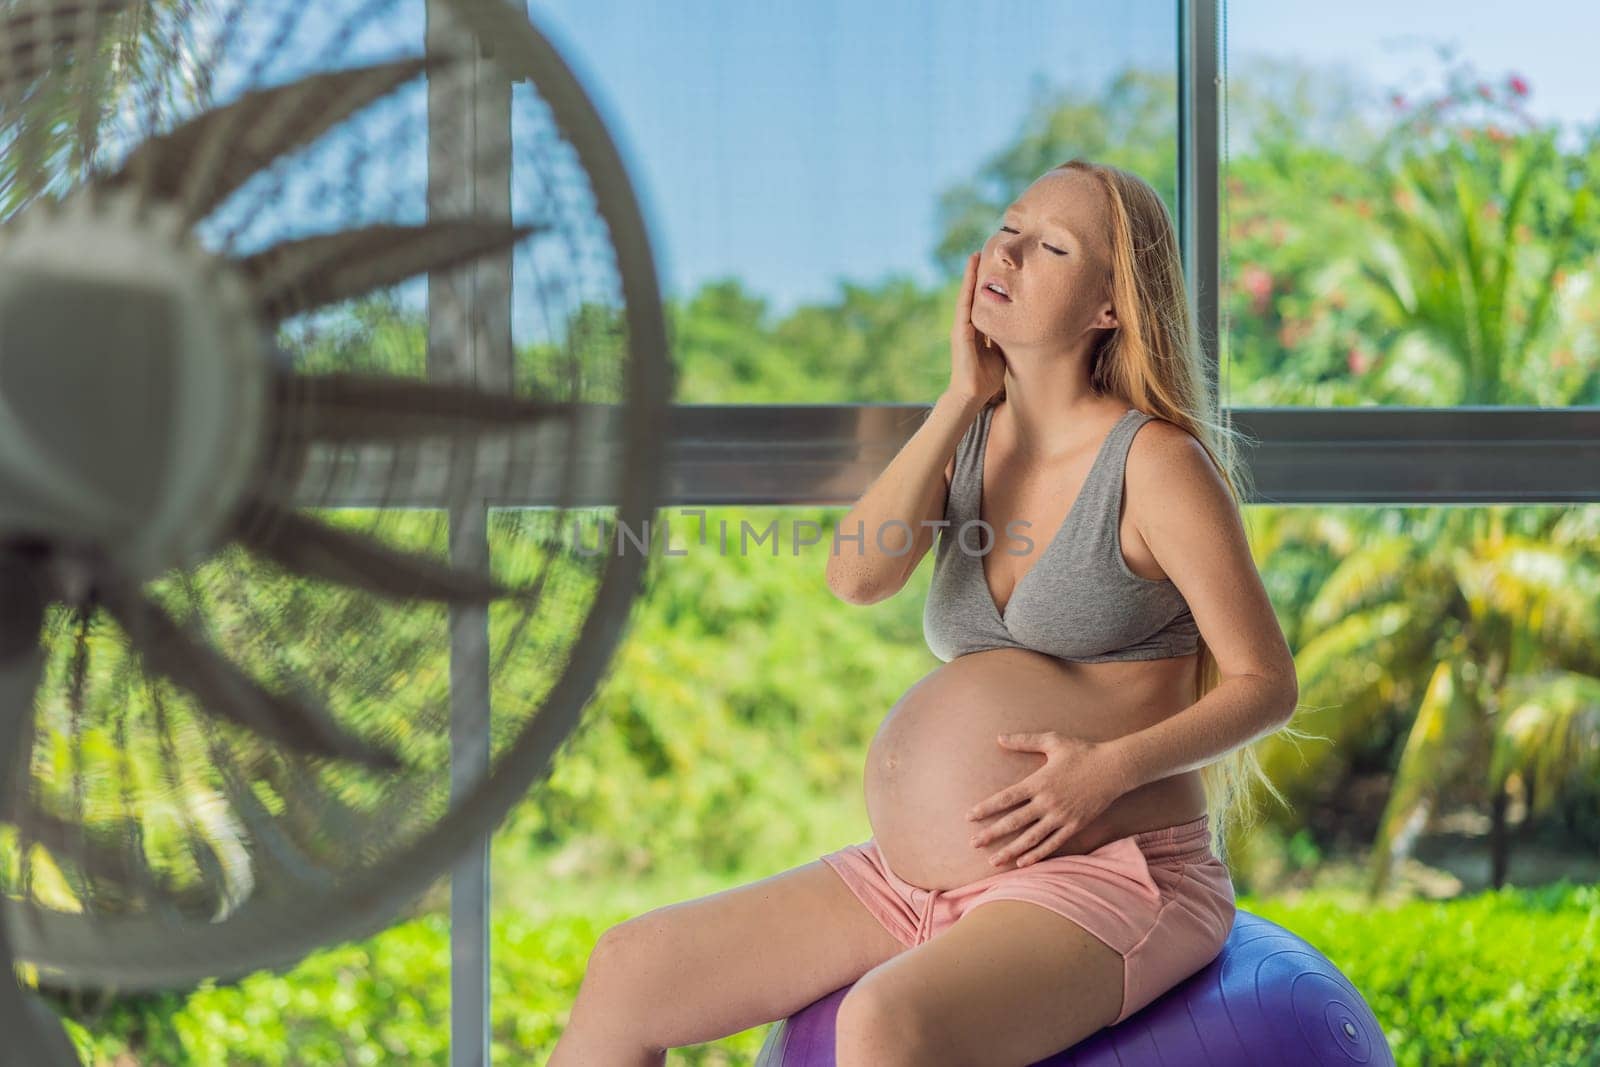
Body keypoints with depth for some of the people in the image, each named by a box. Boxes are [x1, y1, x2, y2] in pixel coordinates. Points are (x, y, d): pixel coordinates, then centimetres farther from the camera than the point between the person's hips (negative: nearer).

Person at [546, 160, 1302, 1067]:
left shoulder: (1155, 460, -9)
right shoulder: (970, 439, 10)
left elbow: (1268, 683, -7)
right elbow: (856, 577, -7)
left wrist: (1114, 766, -22)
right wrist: (964, 398, -7)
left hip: (1114, 880, -7)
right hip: (925, 880, 7)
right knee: (629, 969, -1)